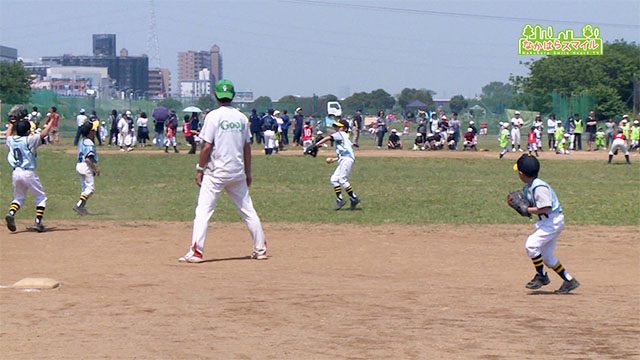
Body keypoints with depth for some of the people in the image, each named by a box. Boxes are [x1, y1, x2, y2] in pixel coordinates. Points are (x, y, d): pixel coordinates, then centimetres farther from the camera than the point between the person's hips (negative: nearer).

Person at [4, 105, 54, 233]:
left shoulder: (11, 140, 6)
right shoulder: (29, 140, -11)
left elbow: (8, 134, 29)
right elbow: (44, 133, -15)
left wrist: (12, 122, 39)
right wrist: (51, 122, -3)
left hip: (16, 173, 5)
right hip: (28, 173, -5)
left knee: (18, 197, 19)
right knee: (41, 197, 8)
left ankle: (11, 213, -10)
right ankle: (38, 222, -2)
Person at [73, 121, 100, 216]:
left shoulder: (82, 141, 12)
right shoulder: (89, 143, -17)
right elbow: (89, 159, -24)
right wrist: (96, 169, -17)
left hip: (79, 165, 10)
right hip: (86, 167, -10)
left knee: (84, 188, 17)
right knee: (90, 188, -7)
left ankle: (82, 208, 17)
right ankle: (79, 205, -16)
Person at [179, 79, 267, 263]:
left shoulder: (213, 116, -8)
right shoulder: (241, 117, 6)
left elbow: (207, 146, -11)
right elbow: (247, 147, 10)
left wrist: (199, 170, -3)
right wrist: (248, 172, 19)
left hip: (216, 172, -5)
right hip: (237, 172, 5)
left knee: (203, 211, -5)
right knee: (248, 210, 13)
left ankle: (196, 252, -13)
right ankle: (260, 249, 17)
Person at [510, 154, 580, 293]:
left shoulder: (539, 187, -23)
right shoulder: (527, 188, 8)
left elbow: (546, 208, -27)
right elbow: (530, 204, 17)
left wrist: (527, 210, -20)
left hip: (553, 220, -10)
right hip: (545, 222, 10)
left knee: (531, 244, -19)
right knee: (546, 256, 12)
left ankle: (541, 276, -6)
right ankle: (569, 281, 19)